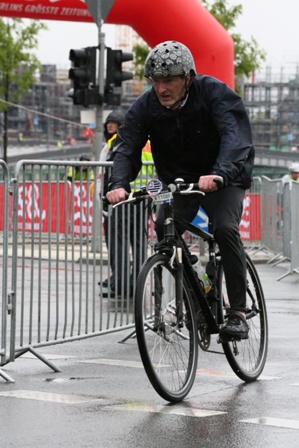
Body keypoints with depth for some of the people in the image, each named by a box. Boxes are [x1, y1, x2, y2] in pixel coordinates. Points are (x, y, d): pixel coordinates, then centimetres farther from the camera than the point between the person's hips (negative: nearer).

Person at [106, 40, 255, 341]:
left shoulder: (214, 93, -23)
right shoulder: (145, 107, -12)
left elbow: (235, 135, -36)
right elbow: (126, 147, -21)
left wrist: (219, 173, -56)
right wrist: (119, 184, -42)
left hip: (222, 179, -4)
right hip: (178, 181, 4)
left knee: (225, 229, -26)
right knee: (164, 228, -17)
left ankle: (238, 313, -20)